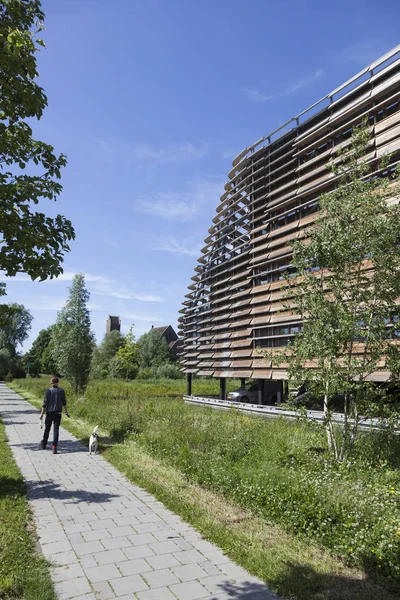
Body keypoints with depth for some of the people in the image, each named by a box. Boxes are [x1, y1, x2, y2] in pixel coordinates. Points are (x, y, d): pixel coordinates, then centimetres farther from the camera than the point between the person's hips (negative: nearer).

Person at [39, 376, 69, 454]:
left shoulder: (48, 391, -9)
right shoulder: (61, 391, -2)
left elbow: (45, 403, -10)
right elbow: (64, 402, 9)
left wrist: (42, 414, -4)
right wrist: (65, 411, 22)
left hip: (49, 413, -1)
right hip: (58, 413, 1)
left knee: (47, 429, 16)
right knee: (56, 430, 2)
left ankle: (43, 444, 32)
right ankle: (54, 447, -7)